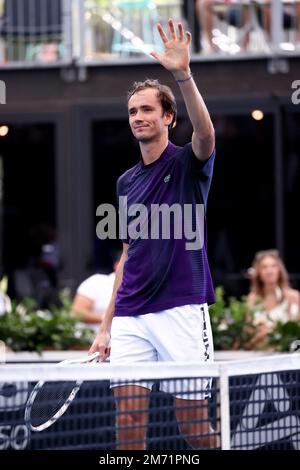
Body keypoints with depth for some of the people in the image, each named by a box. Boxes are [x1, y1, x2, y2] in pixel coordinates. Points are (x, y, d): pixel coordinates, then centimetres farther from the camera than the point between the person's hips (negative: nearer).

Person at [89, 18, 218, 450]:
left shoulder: (188, 164, 0)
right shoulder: (126, 182, 17)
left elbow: (206, 134, -25)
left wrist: (183, 74, -39)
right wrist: (106, 325, 16)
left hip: (181, 311, -5)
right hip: (131, 316, 5)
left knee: (194, 424, -3)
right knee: (128, 422, 0)